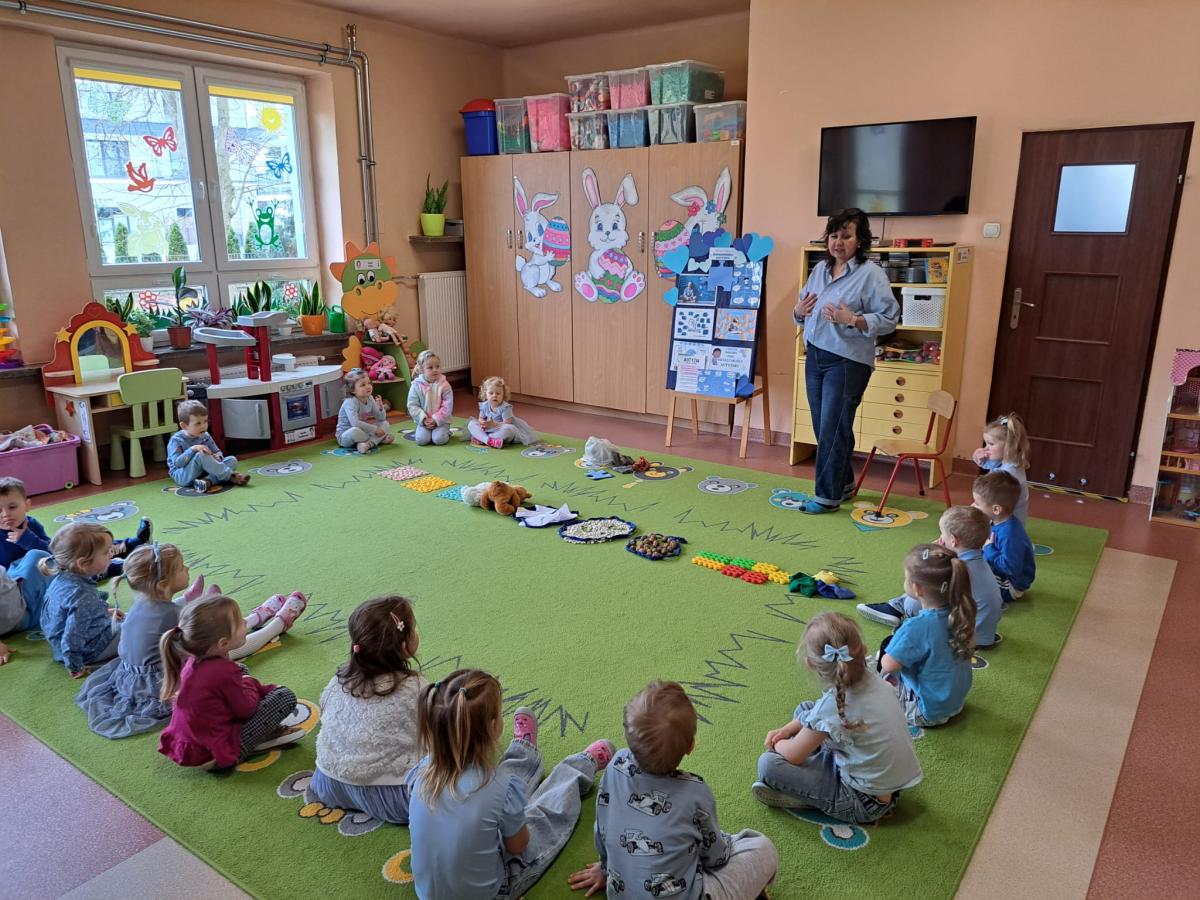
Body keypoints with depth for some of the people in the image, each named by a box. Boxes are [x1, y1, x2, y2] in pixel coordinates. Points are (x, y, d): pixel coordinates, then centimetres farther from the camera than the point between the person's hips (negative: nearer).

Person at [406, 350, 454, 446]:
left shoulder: (444, 385, -8)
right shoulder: (416, 386, -6)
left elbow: (447, 406, -10)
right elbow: (412, 406, -6)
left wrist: (436, 419, -17)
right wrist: (423, 419, -16)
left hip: (441, 420, -1)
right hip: (424, 421, 1)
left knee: (439, 439, -24)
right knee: (421, 439, -21)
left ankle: (446, 432, 10)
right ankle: (426, 430, 13)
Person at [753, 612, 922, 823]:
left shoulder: (832, 705, -30)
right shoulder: (875, 681, -8)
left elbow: (793, 756, -14)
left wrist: (776, 743, 7)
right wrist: (788, 729, 7)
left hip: (867, 803, -8)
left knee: (768, 764, -14)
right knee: (804, 710, 13)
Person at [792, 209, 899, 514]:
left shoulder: (870, 274, -9)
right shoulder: (820, 269, 10)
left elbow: (890, 318, -13)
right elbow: (801, 313, 18)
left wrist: (852, 320, -25)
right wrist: (800, 311, -5)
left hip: (847, 361, -7)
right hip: (815, 357, 7)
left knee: (833, 430, -5)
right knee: (822, 428, 12)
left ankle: (828, 496, 6)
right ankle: (844, 484, 29)